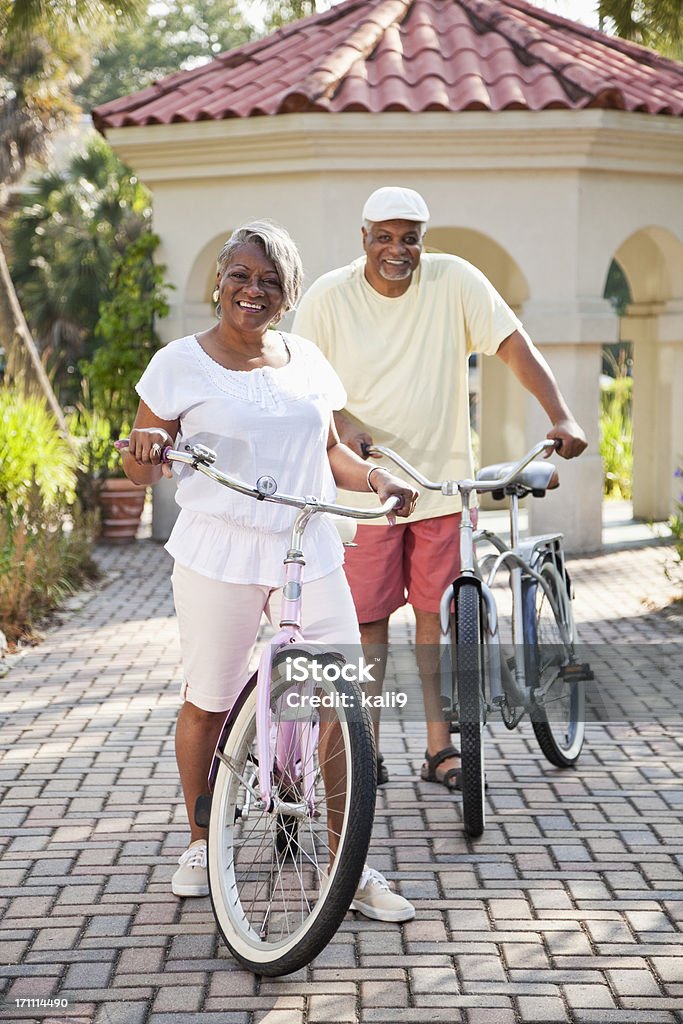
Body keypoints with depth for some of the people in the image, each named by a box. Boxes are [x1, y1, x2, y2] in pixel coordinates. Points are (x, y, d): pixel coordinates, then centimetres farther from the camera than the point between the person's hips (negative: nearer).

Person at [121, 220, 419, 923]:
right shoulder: (182, 363, 0)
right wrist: (145, 448, -21)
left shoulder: (305, 360, 12)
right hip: (218, 554, -3)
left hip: (309, 553, 3)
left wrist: (375, 479, 4)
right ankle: (200, 843, 31)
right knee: (207, 704, 7)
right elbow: (143, 470, 2)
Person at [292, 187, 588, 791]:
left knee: (438, 613, 5)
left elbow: (514, 345, -10)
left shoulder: (455, 280, -6)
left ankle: (440, 748, 16)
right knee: (369, 619, 2)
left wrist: (562, 417, -23)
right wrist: (343, 425, -19)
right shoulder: (329, 297, -5)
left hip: (443, 481, 1)